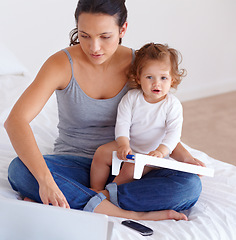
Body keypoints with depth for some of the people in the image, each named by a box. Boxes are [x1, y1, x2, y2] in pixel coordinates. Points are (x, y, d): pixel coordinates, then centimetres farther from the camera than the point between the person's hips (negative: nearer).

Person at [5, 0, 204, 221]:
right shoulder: (62, 64, -15)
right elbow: (15, 120, -27)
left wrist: (185, 157, -14)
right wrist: (45, 180, -42)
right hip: (75, 165, -1)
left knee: (190, 186, -26)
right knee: (18, 170, -32)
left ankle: (78, 200, -25)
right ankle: (129, 214, -31)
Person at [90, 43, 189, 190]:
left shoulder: (172, 105, -13)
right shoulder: (131, 98, -6)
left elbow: (174, 133, -19)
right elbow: (122, 123, -10)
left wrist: (161, 151, -36)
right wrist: (123, 144, -28)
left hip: (151, 154, -4)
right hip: (128, 146, 4)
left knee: (130, 169, -26)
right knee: (101, 153, -13)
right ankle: (96, 191, 0)